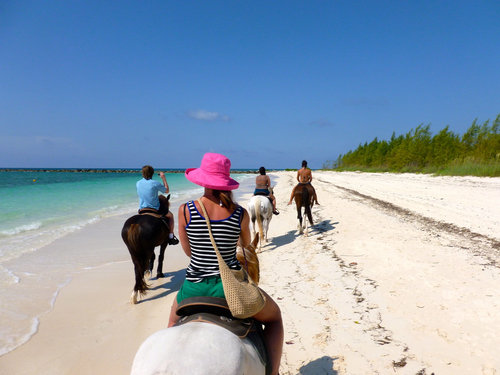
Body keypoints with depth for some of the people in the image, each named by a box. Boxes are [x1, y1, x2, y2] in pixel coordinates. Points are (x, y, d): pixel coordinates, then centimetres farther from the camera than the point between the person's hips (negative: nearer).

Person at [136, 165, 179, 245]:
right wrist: (163, 178, 5)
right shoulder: (155, 183, -16)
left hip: (142, 211, 5)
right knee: (170, 215, 20)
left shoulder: (138, 183, -2)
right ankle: (171, 237, 20)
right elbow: (167, 191, -1)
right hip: (155, 210, -4)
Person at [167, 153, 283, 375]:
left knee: (174, 320, 37)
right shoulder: (241, 214, -6)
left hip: (194, 288, 2)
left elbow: (187, 251, 8)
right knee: (274, 317, 24)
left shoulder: (185, 210, -7)